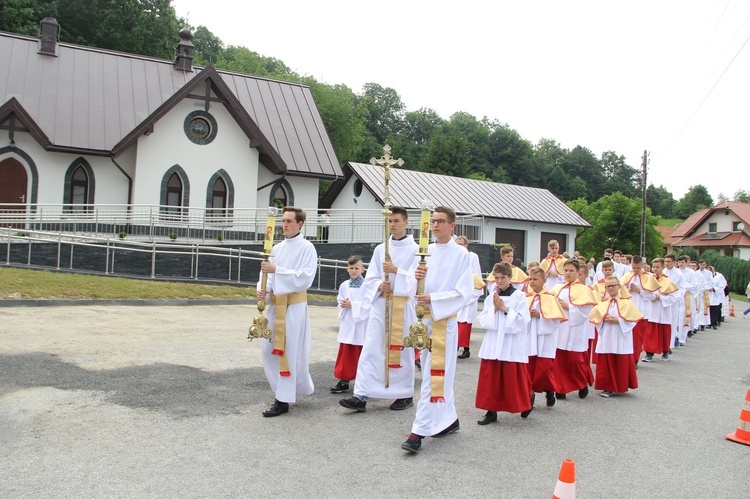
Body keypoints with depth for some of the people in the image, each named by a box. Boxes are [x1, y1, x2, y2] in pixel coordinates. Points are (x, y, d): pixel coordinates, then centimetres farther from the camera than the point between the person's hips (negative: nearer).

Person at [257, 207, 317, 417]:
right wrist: (264, 289, -8)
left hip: (294, 305, -7)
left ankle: (283, 400, 6)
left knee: (289, 351, -2)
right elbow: (269, 274, 13)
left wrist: (276, 270, -23)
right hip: (276, 303, 7)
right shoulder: (277, 248, 12)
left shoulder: (307, 248, -8)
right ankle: (285, 389, 28)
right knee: (269, 350, 10)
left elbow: (305, 278, -18)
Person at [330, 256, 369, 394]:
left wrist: (352, 305, -16)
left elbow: (368, 304, -15)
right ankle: (344, 381, 16)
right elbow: (340, 303, 11)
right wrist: (343, 306, -10)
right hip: (347, 324, 5)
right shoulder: (344, 285, 7)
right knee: (345, 354, 8)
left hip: (362, 324, -5)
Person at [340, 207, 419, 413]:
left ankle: (406, 394, 20)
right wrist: (379, 285, -12)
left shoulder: (414, 250, -2)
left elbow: (416, 279, -11)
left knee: (402, 350, 5)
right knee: (370, 349, -2)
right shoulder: (380, 249, 10)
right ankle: (361, 395, -1)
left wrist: (396, 270, -23)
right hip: (380, 303, 4)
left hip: (402, 305, -3)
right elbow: (370, 278, 9)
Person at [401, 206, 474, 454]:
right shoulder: (426, 251, 9)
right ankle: (449, 419, 30)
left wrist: (433, 299, -20)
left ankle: (420, 431, -6)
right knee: (440, 372, 15)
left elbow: (465, 291, -11)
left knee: (434, 375, -7)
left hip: (445, 319, -6)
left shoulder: (461, 254, -6)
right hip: (424, 317, 6)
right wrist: (417, 277, -14)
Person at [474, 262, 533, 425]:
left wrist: (504, 308, -14)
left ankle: (525, 404, 28)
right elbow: (483, 320, 5)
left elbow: (522, 320, -11)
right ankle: (491, 411, 13)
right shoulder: (491, 297, 8)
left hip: (512, 345, -4)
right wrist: (494, 309, -10)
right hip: (493, 344, 4)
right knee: (490, 378, 4)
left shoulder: (519, 296, -3)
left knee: (513, 379, 3)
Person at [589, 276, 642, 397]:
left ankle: (620, 386, 17)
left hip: (621, 339, -2)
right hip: (606, 338, 2)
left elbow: (633, 317, -8)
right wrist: (604, 319, -14)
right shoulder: (602, 303, 8)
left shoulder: (626, 302, 0)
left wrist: (618, 320, -17)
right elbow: (593, 316, 3)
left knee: (621, 364, 4)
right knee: (606, 363, 2)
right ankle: (607, 387, 9)